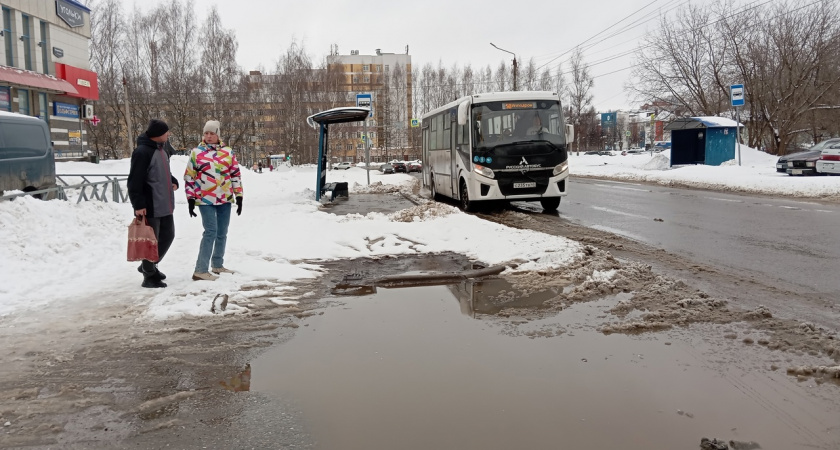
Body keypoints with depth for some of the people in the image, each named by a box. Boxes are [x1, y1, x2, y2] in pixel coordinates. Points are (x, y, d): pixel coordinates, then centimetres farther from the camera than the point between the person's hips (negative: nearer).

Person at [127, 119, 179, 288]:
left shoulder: (162, 149, 12)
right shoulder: (142, 152, -17)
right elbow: (134, 181, -20)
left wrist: (174, 182, 7)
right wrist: (138, 205, -22)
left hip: (165, 205, 10)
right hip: (150, 207, -9)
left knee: (168, 236, 18)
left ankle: (149, 266, 36)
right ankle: (150, 276, 13)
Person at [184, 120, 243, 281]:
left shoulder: (228, 152, 6)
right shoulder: (196, 152, 0)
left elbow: (236, 174, 9)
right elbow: (189, 177, 3)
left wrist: (239, 196, 4)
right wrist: (191, 198, -3)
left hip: (225, 199, 4)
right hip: (205, 200, -4)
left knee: (222, 233, 11)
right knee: (211, 231, -14)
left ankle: (217, 265, 26)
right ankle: (200, 270, -12)